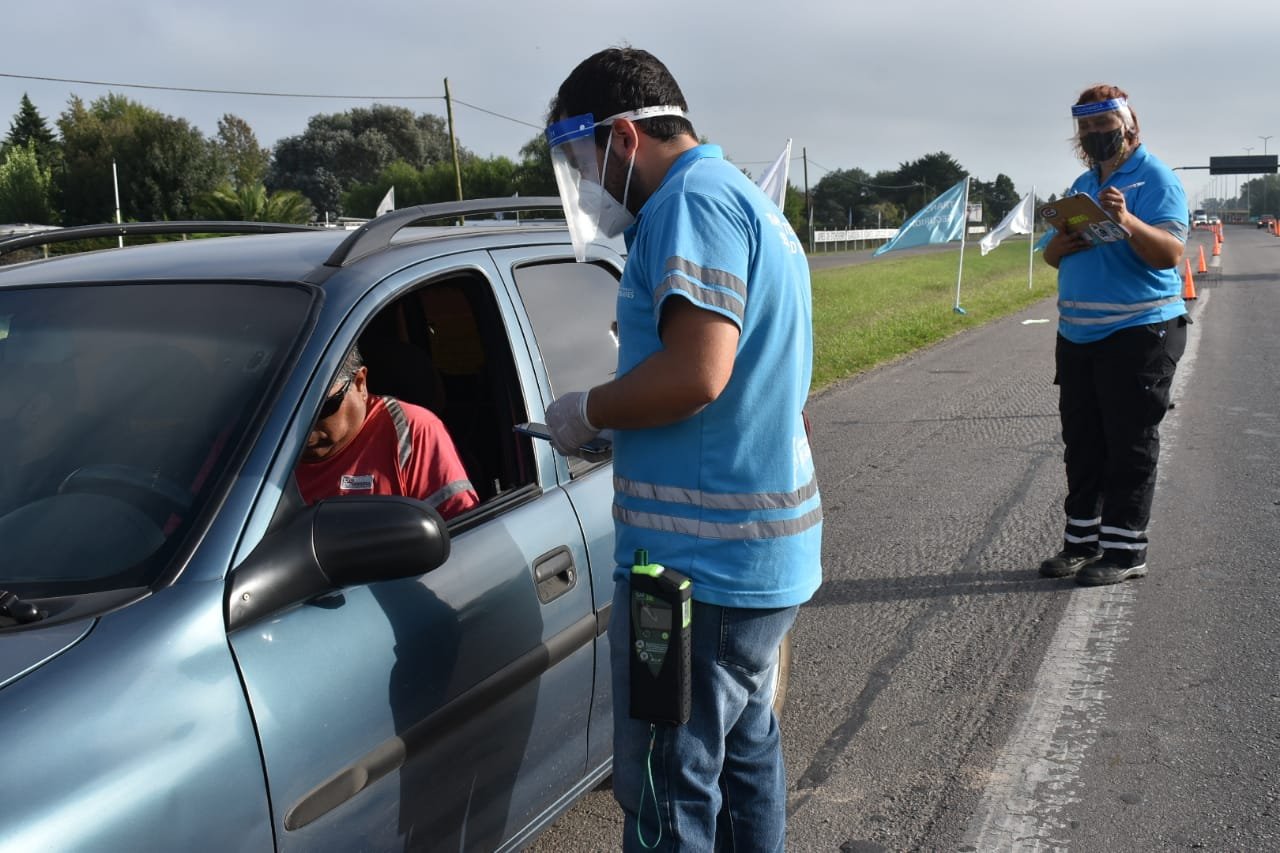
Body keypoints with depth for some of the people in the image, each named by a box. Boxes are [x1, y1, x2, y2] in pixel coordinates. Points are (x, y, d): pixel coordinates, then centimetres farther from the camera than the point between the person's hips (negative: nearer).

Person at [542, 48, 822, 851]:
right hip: (762, 547, 11)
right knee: (743, 749, 22)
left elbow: (695, 373, -26)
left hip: (703, 556, -11)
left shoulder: (696, 198, -15)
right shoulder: (746, 199, 18)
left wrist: (585, 410, -10)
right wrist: (609, 421, 14)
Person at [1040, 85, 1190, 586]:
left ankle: (1125, 550, 6)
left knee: (1130, 446, -1)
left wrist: (1127, 221, -35)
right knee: (1082, 444, 11)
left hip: (1138, 333, -7)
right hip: (1078, 334, 7)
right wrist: (1062, 245, -5)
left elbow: (1170, 252, -18)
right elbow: (1051, 255, 18)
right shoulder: (1081, 185, 17)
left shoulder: (1155, 178, -6)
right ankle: (1082, 540, 21)